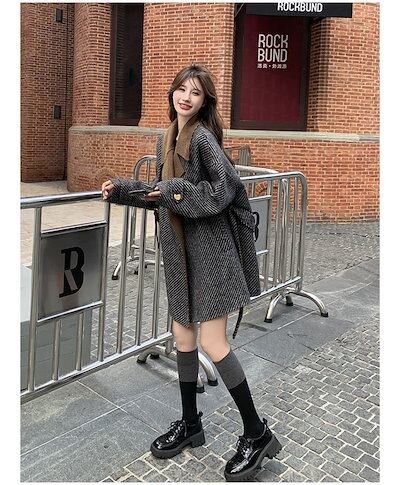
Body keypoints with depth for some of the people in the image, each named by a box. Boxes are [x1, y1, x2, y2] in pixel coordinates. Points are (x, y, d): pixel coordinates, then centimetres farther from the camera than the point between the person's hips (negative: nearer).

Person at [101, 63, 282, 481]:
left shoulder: (202, 137, -12)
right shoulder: (166, 139, 14)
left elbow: (226, 187, -21)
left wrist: (175, 191, -19)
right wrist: (122, 189, 16)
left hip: (209, 251, -8)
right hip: (180, 252, 9)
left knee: (212, 343, -6)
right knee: (182, 337, 14)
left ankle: (257, 433, 12)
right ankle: (190, 424, 32)